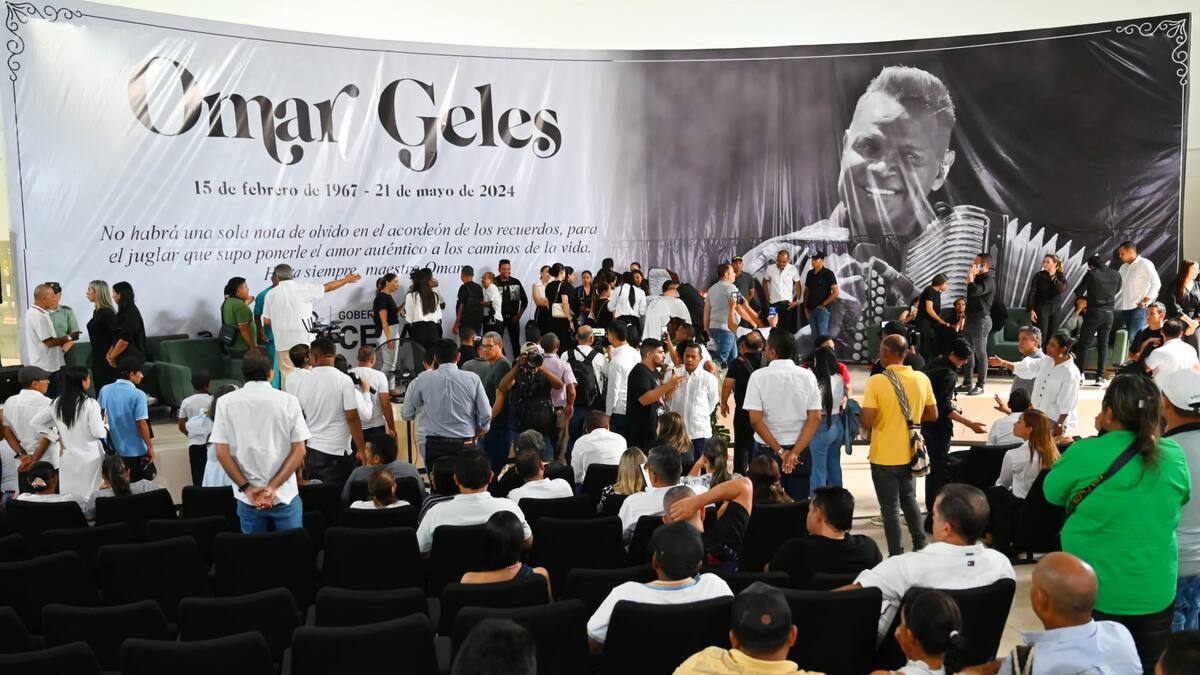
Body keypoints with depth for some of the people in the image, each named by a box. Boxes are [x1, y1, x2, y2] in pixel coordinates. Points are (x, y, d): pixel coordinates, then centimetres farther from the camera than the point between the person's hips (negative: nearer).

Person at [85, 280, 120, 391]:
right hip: (97, 358, 9)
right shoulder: (96, 312, 12)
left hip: (105, 361, -9)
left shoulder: (108, 313, -15)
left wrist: (109, 356, -15)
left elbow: (116, 337, -18)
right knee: (98, 390, 11)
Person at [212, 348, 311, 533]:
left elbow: (222, 453, -5)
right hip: (285, 495, -1)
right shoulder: (288, 401, -4)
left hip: (247, 498, 1)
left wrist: (247, 488, -3)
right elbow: (299, 451, -7)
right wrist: (273, 487, -8)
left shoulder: (226, 402, -2)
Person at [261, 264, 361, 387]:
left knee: (287, 374, 4)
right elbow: (327, 287, 8)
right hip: (303, 340, -2)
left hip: (282, 343, 2)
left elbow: (266, 321, 6)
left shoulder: (271, 294, 4)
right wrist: (346, 280, 23)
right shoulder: (302, 288, -3)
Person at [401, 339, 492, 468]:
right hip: (465, 445, 0)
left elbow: (406, 414, 9)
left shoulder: (423, 379, 0)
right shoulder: (472, 379, 0)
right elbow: (486, 415, 2)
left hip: (435, 445, 0)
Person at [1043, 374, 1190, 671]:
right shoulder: (1173, 455, -8)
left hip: (1092, 589, -2)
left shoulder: (1085, 453, -19)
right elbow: (1181, 498, 11)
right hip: (1156, 590, 3)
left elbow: (1052, 492, -1)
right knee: (1148, 666, 19)